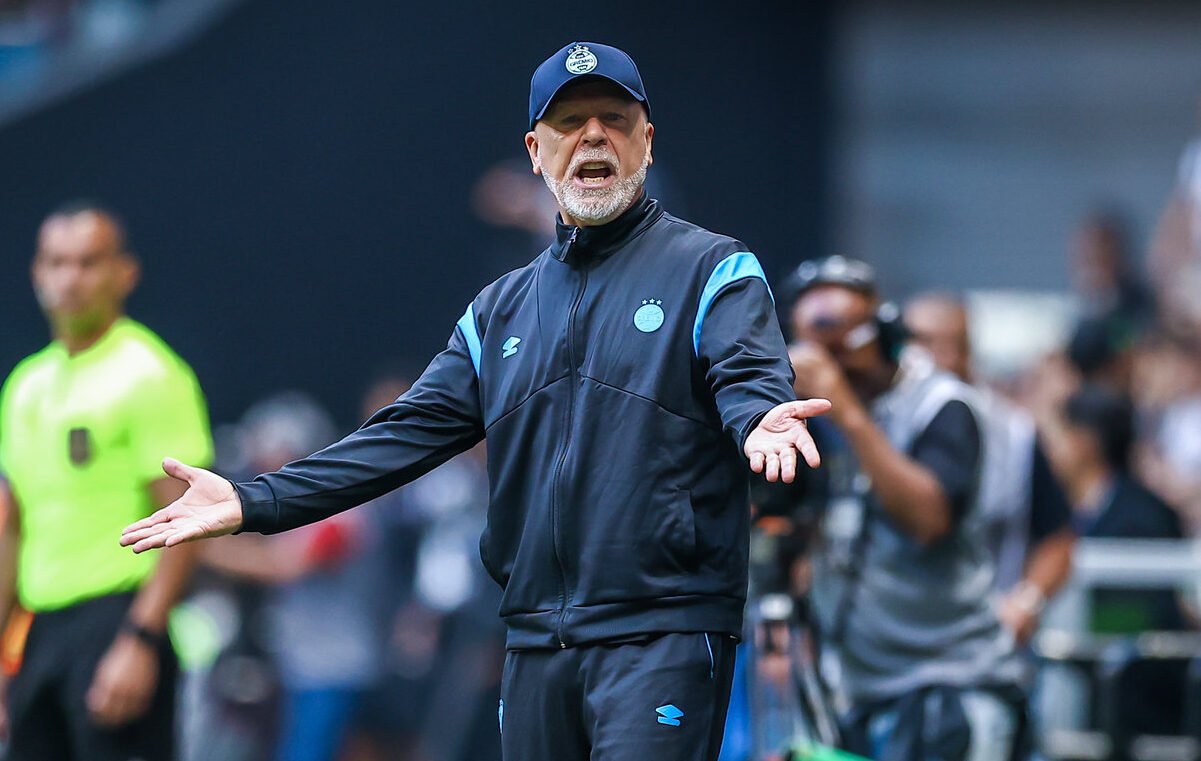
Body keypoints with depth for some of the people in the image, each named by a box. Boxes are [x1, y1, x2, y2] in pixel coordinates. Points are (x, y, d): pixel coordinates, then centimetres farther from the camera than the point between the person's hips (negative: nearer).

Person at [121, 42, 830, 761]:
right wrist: (254, 503, 7)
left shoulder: (714, 270, 3)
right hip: (536, 641, 6)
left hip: (664, 636, -6)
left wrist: (760, 424, -41)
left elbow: (750, 378, -15)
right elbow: (410, 432, 17)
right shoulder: (501, 310, 20)